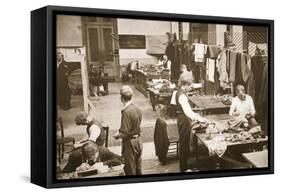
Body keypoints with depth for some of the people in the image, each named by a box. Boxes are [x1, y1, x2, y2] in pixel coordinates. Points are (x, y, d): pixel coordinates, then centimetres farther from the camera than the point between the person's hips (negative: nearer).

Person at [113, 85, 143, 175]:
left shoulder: (126, 111, -23)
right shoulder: (137, 109, 2)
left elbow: (125, 133, -24)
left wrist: (118, 135, -4)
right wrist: (120, 133, 13)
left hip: (130, 143, -8)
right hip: (138, 140, 8)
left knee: (130, 171, 5)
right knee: (138, 169, 19)